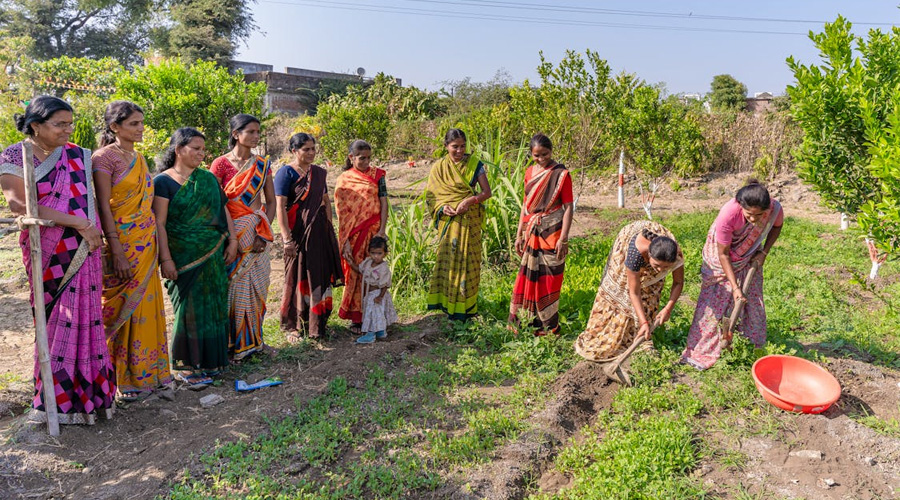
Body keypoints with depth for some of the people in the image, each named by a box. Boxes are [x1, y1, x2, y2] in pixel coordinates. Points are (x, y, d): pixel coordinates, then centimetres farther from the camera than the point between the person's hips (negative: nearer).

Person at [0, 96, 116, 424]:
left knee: (83, 316, 3)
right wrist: (76, 223, -19)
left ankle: (86, 391, 13)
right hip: (47, 253, -3)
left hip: (83, 252, 3)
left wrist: (91, 230, -1)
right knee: (56, 320, 3)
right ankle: (59, 396, 16)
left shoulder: (77, 156, 8)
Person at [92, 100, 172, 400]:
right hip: (122, 243, -7)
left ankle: (147, 371, 23)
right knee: (122, 310, 2)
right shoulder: (105, 158, -10)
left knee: (146, 306, 12)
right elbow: (104, 207, -14)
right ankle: (125, 378, 13)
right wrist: (117, 253, -18)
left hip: (146, 243, 8)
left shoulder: (138, 158, 13)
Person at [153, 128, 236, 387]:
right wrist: (166, 258, -15)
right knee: (190, 307, -2)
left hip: (214, 255, 5)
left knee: (213, 305, 7)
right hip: (184, 256, -5)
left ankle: (209, 360, 19)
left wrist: (233, 240, 5)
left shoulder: (208, 178, 12)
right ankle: (186, 366, 10)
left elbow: (223, 210, 15)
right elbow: (159, 223, -9)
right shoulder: (164, 181, -4)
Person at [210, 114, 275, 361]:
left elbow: (271, 201, 8)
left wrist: (262, 234, -4)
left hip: (257, 233, 5)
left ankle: (254, 339, 23)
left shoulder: (262, 165, 8)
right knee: (236, 287, 0)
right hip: (233, 233, -4)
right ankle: (236, 343, 13)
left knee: (257, 287, 9)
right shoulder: (221, 163, -5)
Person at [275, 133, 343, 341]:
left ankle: (316, 324, 24)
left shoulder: (319, 172, 12)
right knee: (298, 276, 1)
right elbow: (280, 207, -14)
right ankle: (292, 327, 13)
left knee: (320, 277, 10)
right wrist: (287, 238, -21)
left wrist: (329, 229, 13)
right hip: (298, 232, -6)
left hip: (319, 231, 6)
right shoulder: (286, 172, -8)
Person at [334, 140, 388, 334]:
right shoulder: (343, 180, 3)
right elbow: (340, 211, -1)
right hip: (353, 234, 0)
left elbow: (384, 203, 1)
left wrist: (381, 231, -10)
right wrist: (345, 241, -10)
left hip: (373, 231, 1)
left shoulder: (377, 175, 6)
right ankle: (356, 317, 12)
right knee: (355, 274, 3)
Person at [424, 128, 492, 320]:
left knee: (467, 260, 1)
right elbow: (430, 196, 5)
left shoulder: (474, 164, 1)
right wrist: (442, 207, -15)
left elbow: (487, 192, -3)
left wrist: (470, 200, -19)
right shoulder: (439, 168, 5)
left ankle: (466, 305, 12)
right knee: (447, 260, 2)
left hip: (469, 220, -1)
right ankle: (446, 302, 13)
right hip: (448, 220, 1)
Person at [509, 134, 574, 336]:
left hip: (552, 232, -5)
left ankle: (548, 325, 14)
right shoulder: (530, 172, 9)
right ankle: (528, 320, 20)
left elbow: (568, 207, -9)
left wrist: (563, 238, -15)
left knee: (549, 278, 2)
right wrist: (519, 234, 12)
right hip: (532, 232, 5)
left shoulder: (561, 174, -7)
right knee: (529, 276, 8)